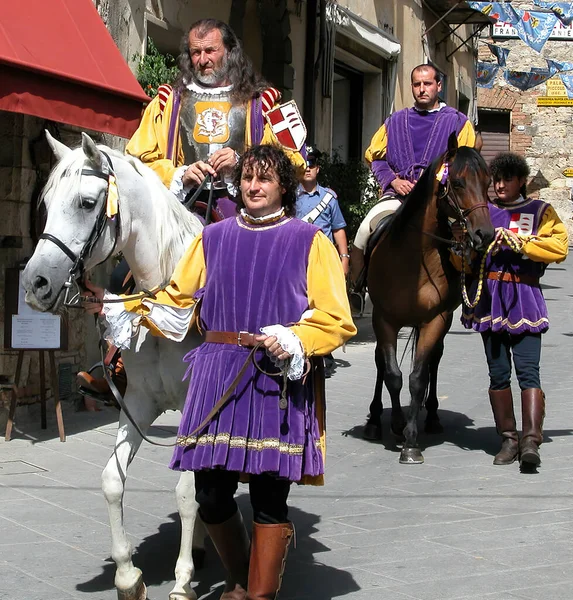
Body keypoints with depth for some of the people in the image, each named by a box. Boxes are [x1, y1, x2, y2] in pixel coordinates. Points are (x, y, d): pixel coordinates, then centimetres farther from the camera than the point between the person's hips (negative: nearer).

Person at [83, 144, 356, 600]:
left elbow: (337, 320, -2)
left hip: (281, 383, -3)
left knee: (269, 498, 0)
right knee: (211, 496, 4)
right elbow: (175, 306, 13)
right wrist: (119, 307, 1)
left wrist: (293, 340, -18)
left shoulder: (310, 241, 4)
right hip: (219, 378, 3)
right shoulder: (213, 239, 14)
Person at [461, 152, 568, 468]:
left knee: (528, 370, -13)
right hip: (489, 298, 3)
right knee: (498, 373, 5)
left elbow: (558, 247, -8)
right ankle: (508, 439, 11)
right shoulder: (483, 212, 15)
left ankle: (531, 439, -17)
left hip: (524, 298, -3)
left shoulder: (539, 211, 7)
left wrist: (517, 241, -15)